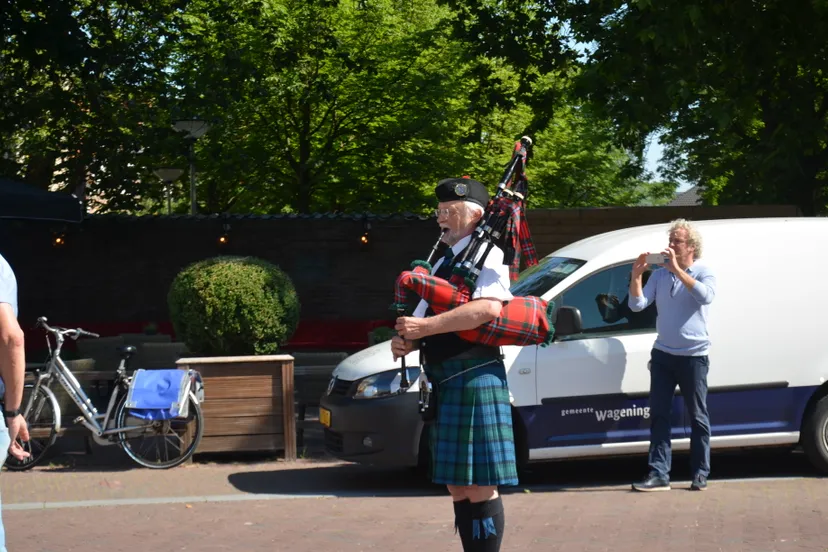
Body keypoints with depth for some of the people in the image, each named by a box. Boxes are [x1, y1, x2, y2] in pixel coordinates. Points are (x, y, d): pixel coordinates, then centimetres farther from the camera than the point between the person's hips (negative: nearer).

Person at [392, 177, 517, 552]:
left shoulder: (486, 255, -7)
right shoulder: (444, 261, 20)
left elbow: (488, 309, -23)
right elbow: (425, 318, 22)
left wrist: (424, 326, -22)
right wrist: (407, 339, -1)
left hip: (473, 378, -9)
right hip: (444, 382, 9)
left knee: (479, 486, -7)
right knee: (457, 486, 13)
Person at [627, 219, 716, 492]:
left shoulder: (704, 272, -3)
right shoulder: (659, 275, 8)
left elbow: (705, 296, -25)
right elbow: (637, 304, 0)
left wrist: (677, 269, -26)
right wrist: (636, 276, -14)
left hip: (693, 356, -4)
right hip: (663, 354, 4)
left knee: (698, 417, 5)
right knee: (659, 415, 0)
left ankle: (700, 474, 14)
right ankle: (659, 474, 1)